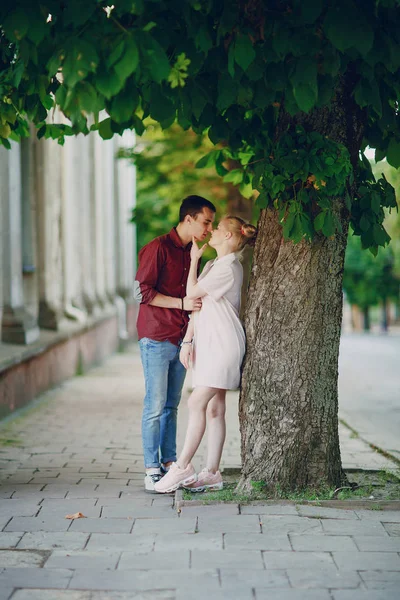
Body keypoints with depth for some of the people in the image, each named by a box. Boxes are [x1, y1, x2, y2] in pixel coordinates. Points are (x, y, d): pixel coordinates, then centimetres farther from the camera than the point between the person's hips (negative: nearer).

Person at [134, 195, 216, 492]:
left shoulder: (191, 252, 14)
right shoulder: (158, 248, -10)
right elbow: (142, 291, -15)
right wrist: (182, 303, -20)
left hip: (180, 340, 7)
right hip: (156, 339, -7)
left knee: (171, 406, 9)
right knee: (155, 406, -4)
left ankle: (169, 465, 13)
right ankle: (151, 470, 0)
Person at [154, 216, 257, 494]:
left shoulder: (228, 268, -13)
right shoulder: (213, 266, 17)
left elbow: (192, 293, -8)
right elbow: (197, 304, 16)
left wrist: (195, 259, 3)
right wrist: (188, 340, 10)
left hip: (223, 343, -9)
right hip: (209, 344, 9)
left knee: (197, 403, -13)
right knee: (214, 408, 7)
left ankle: (182, 467, -11)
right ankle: (212, 473, 7)